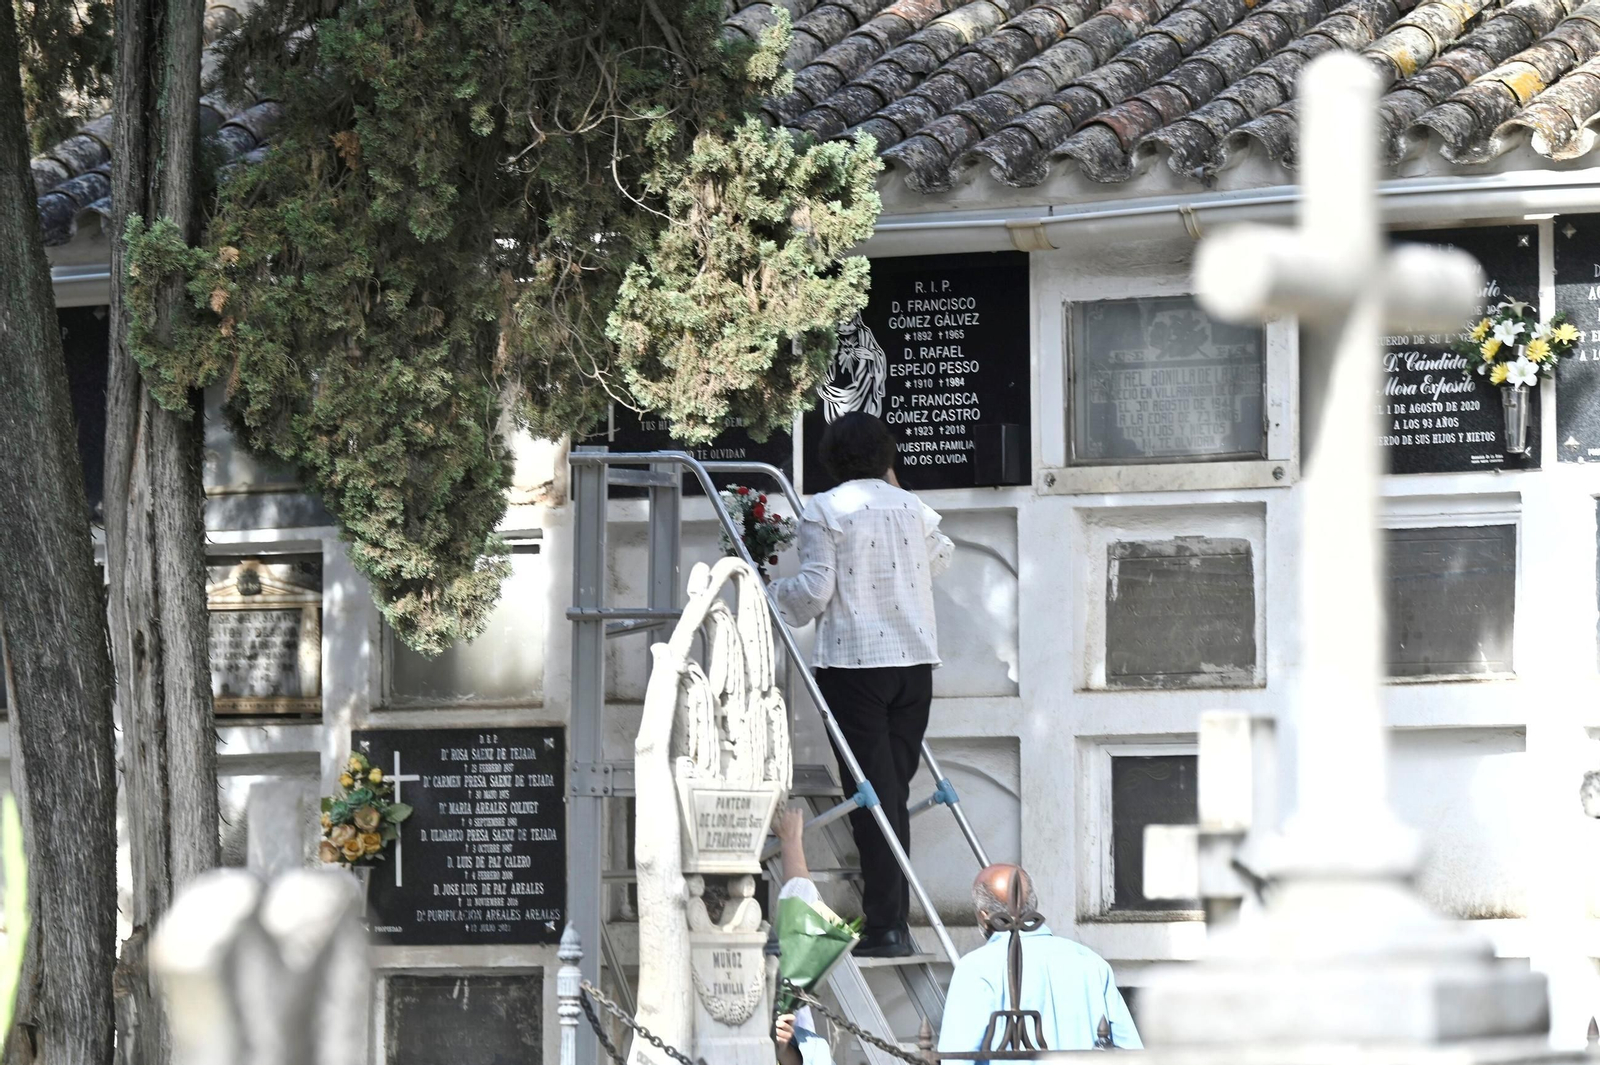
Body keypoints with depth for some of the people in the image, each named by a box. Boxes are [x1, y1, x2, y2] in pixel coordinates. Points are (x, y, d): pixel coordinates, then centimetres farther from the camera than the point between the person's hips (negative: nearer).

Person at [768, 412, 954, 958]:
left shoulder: (823, 511, -5)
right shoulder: (913, 507, 11)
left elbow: (816, 589, -10)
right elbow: (940, 559, 29)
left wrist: (773, 593, 12)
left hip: (853, 659, -5)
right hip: (915, 659, 5)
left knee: (872, 793, -5)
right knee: (895, 790, 10)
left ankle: (885, 924, -8)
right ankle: (895, 922, 9)